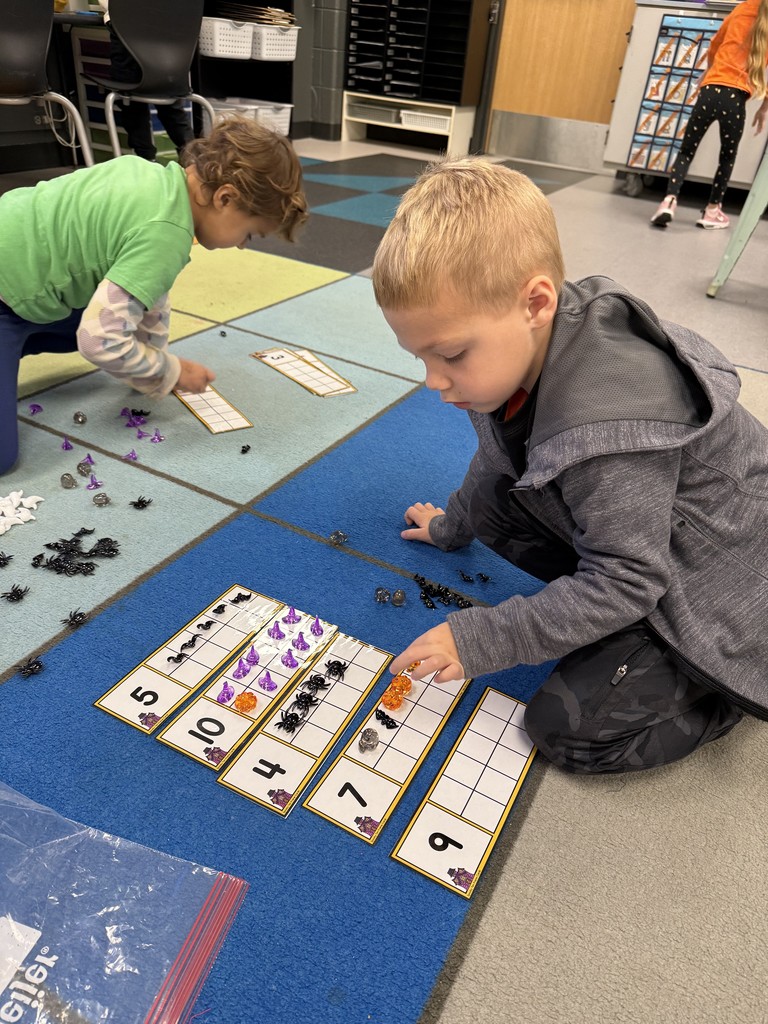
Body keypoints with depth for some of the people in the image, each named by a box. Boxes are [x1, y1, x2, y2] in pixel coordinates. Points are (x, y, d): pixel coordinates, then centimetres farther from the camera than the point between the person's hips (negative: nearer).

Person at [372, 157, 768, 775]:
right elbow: (499, 465, 10)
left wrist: (483, 638, -27)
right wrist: (452, 526, 26)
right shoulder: (515, 352, -10)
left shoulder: (610, 427, -38)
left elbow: (624, 582, -30)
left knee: (568, 727, -14)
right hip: (629, 536, 9)